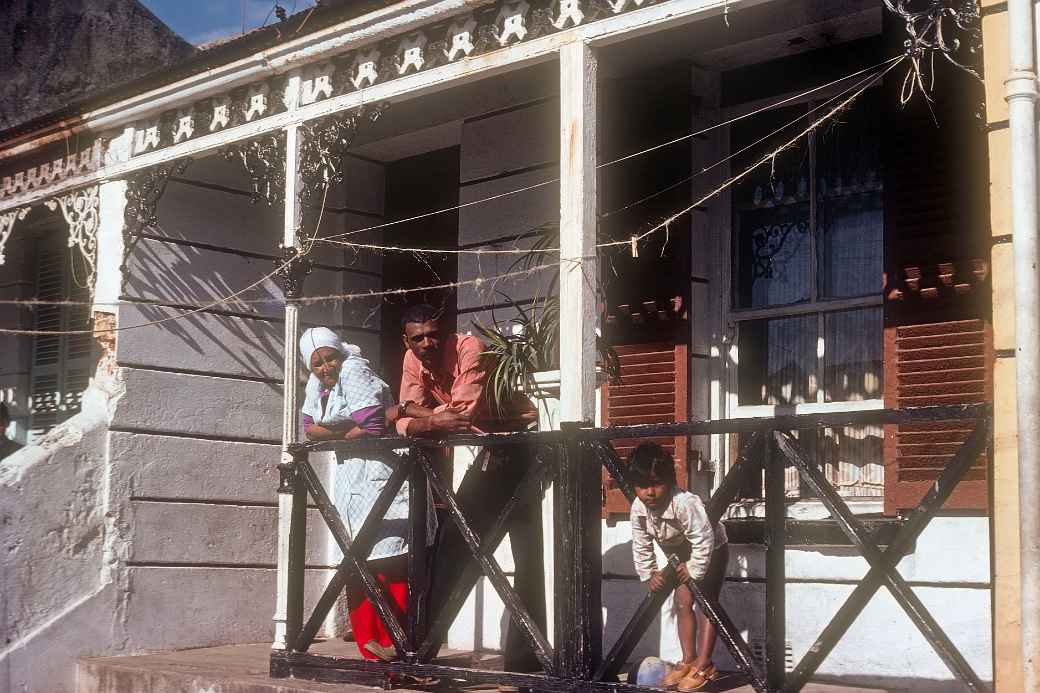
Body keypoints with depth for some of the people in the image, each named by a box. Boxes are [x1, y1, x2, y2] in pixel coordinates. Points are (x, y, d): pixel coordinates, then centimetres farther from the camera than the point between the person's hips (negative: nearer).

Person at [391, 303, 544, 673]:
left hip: (521, 448, -7)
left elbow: (460, 413, -33)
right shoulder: (413, 361, -2)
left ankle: (524, 656, -8)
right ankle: (424, 636, 17)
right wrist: (435, 421, -28)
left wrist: (413, 413, -21)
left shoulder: (470, 349, -23)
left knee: (527, 555, -9)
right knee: (454, 541, 9)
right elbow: (407, 424, -9)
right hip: (488, 452, 7)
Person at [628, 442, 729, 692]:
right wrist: (648, 574, -11)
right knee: (683, 602, 5)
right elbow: (641, 546, -7)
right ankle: (688, 660, 13)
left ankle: (704, 665, -7)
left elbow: (704, 541, -37)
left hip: (711, 551, -6)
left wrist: (694, 571, -27)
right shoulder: (638, 509, -21)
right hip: (681, 554, 6)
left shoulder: (685, 504, -42)